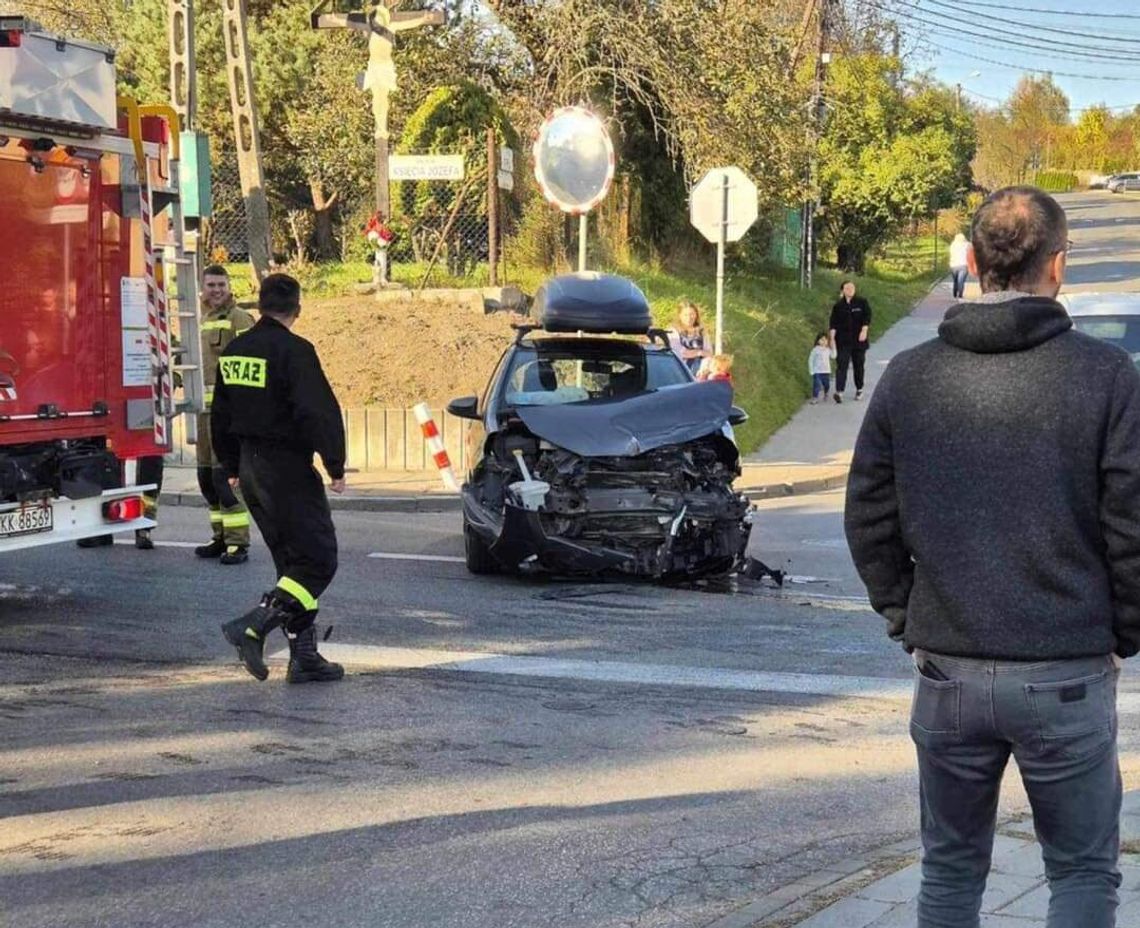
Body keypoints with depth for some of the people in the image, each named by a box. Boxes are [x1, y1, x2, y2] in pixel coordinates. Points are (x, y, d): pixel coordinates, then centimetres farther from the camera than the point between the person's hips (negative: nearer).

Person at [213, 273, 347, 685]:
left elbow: (220, 414, 18)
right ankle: (253, 626, -18)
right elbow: (320, 412, -20)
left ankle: (304, 656, 14)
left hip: (251, 470, 9)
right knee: (318, 561, -4)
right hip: (288, 469, -8)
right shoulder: (293, 351, -15)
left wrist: (232, 468, 26)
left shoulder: (235, 350, 10)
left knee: (293, 563, 14)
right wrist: (335, 467, -12)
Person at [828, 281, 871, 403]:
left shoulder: (862, 303, 1)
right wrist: (832, 337, -6)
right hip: (843, 341, 0)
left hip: (859, 340, 1)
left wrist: (864, 330, -17)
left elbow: (867, 317, -4)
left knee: (859, 365, 10)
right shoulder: (838, 306, 2)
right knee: (841, 365, -11)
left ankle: (859, 390, 26)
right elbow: (833, 323, 1)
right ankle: (839, 392, -20)